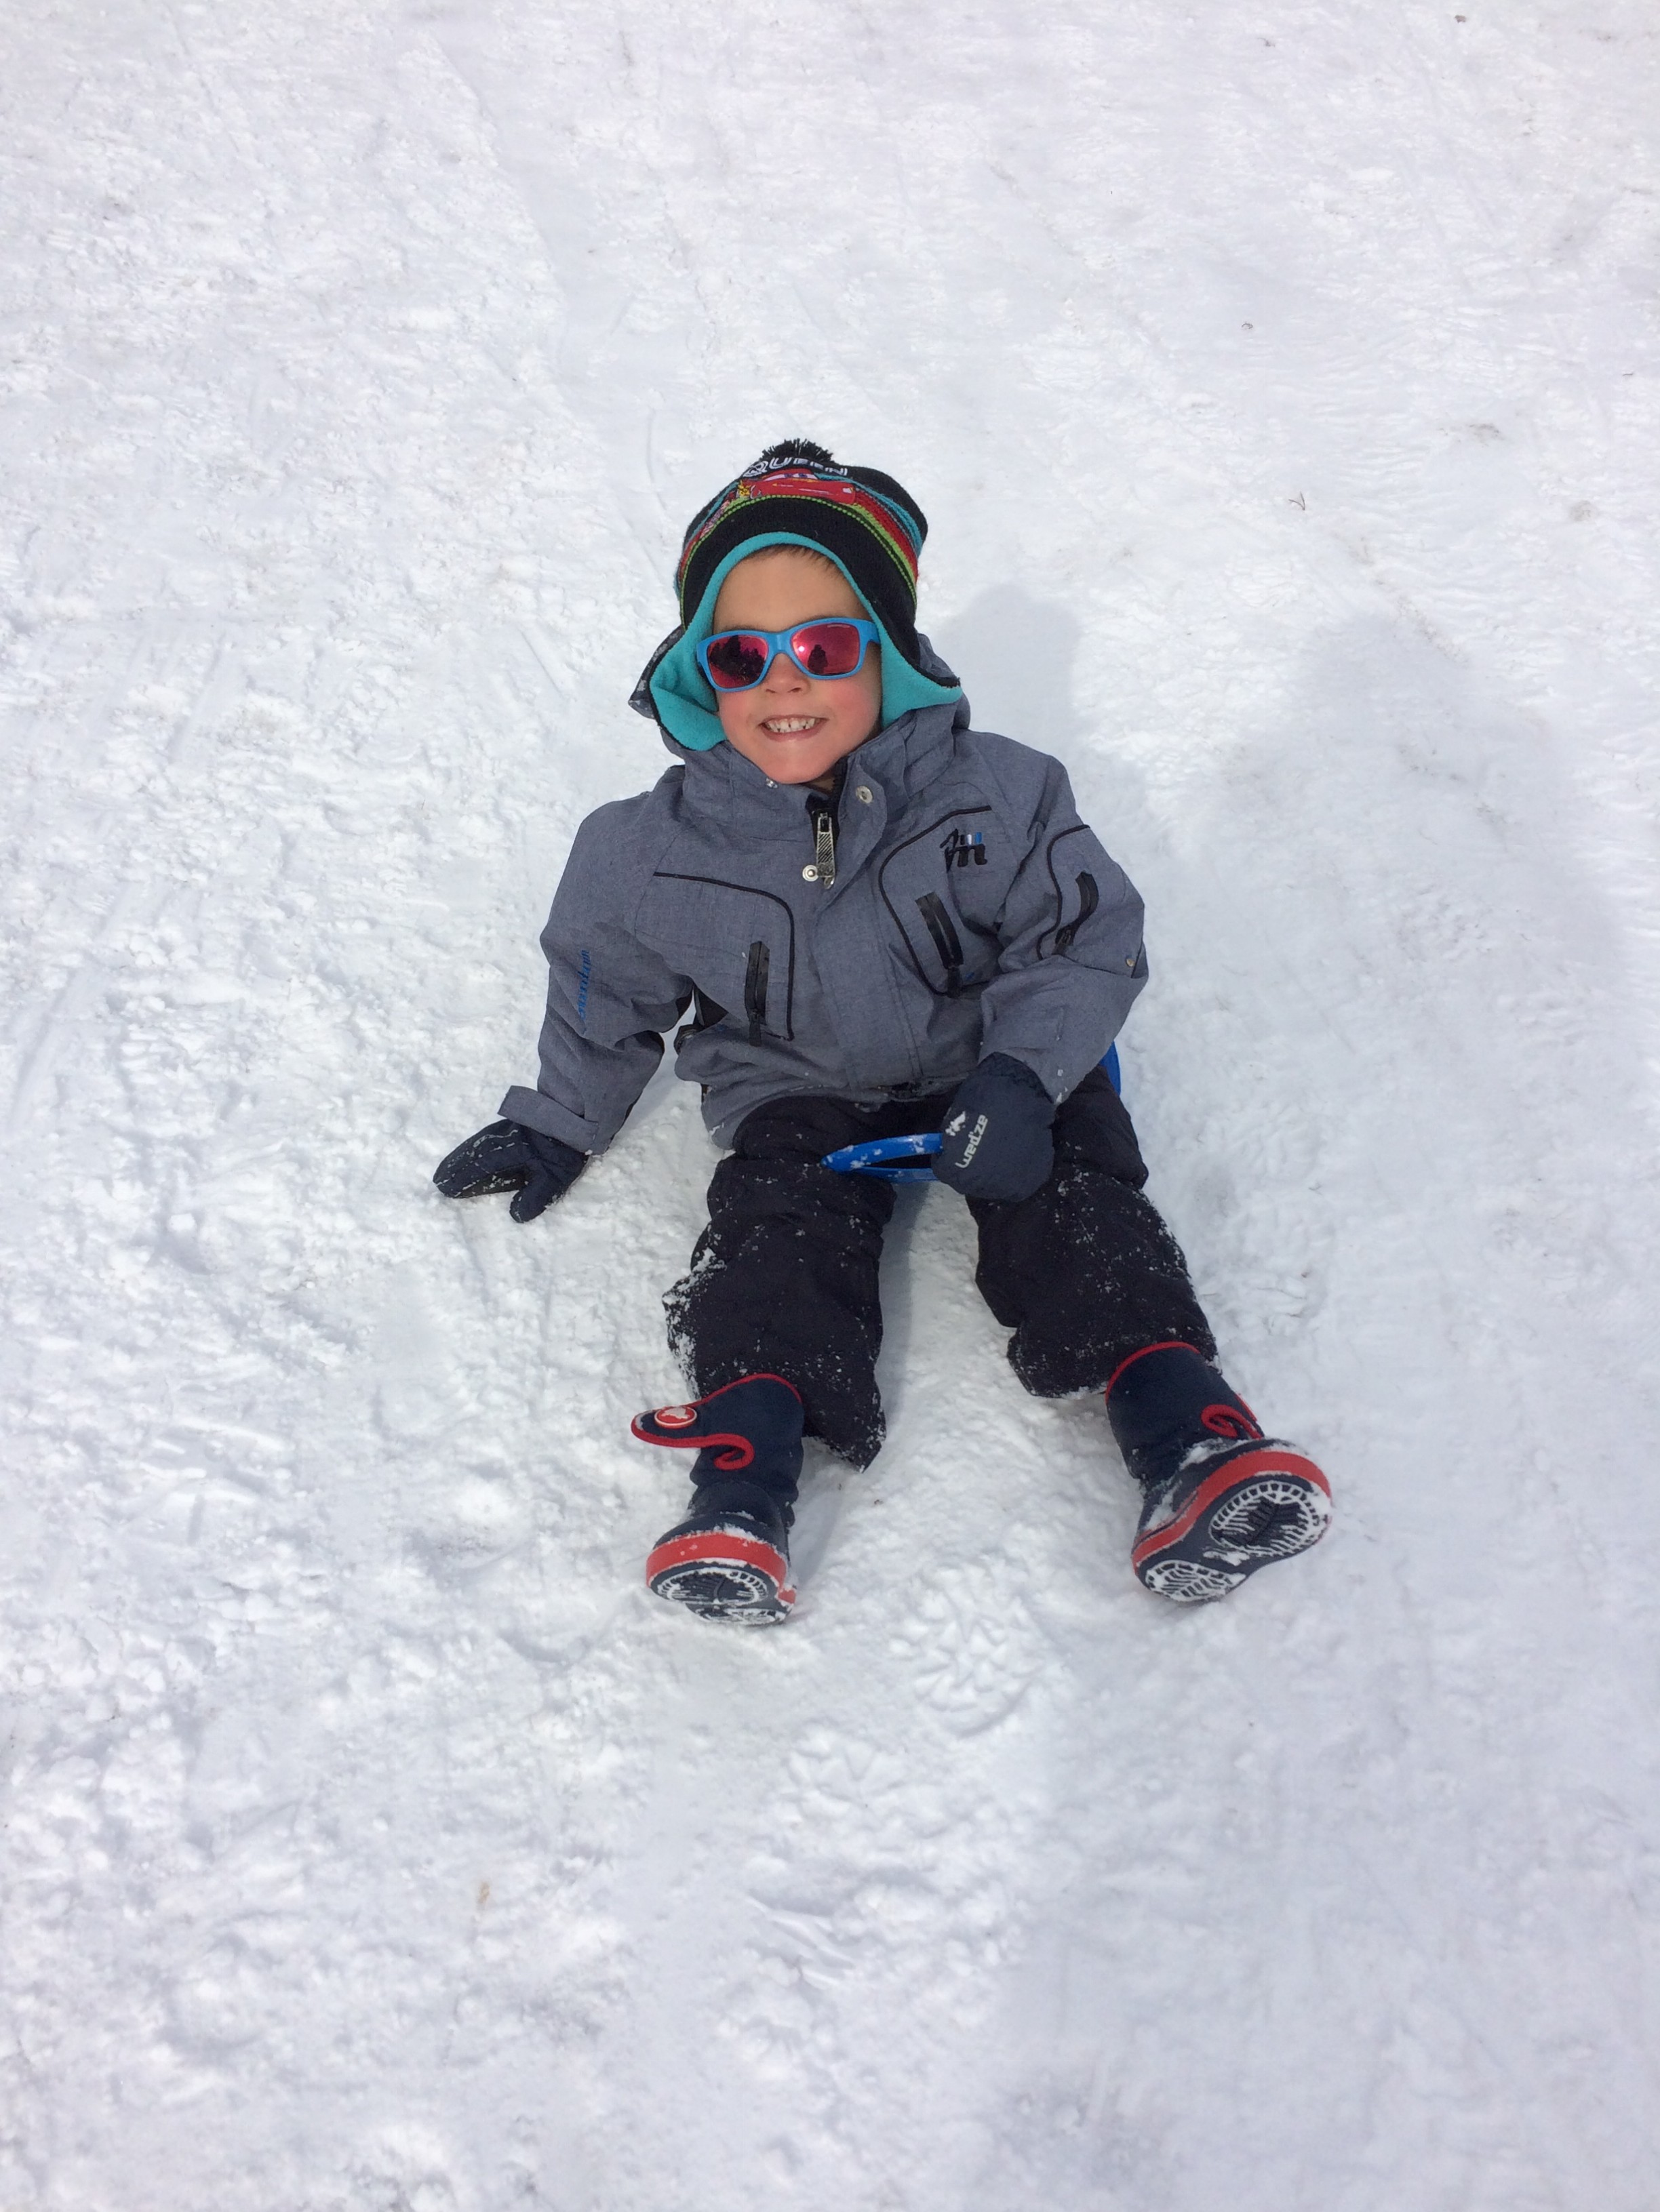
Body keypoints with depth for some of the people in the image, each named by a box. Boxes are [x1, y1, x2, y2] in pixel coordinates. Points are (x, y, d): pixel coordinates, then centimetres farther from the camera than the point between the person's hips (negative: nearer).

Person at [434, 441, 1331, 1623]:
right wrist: (561, 1122, 14)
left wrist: (1023, 1073, -23)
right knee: (781, 1227, -25)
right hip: (797, 1093, 0)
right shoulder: (655, 851, -9)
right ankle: (741, 1488, -36)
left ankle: (1192, 1436, -30)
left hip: (992, 1069, 0)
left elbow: (1089, 941, -8)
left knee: (1077, 1199, -22)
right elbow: (606, 993, 9)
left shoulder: (996, 795, -13)